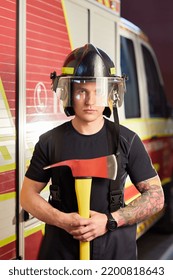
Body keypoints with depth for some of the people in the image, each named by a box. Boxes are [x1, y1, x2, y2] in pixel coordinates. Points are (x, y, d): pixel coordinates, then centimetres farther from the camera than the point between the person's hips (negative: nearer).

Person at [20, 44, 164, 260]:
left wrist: (109, 221, -14)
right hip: (61, 249, 1)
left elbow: (156, 197, -2)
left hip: (115, 249, 0)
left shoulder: (127, 140, -4)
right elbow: (28, 195, 3)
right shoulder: (50, 142, -2)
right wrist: (62, 220, -14)